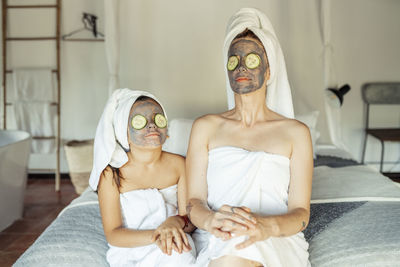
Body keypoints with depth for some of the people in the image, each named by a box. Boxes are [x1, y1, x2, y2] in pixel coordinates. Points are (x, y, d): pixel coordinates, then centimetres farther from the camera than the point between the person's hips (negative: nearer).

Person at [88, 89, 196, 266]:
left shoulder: (178, 164, -1)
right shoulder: (111, 173, -10)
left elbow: (190, 217, 0)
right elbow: (112, 234, -10)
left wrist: (176, 222, -24)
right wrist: (155, 235, -27)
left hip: (173, 250, 3)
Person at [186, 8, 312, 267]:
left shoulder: (295, 132, 8)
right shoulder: (206, 127, 11)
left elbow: (301, 212, 0)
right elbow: (194, 200, 3)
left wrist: (268, 226, -24)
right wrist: (210, 219, -23)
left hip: (278, 244, 0)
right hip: (216, 243, 1)